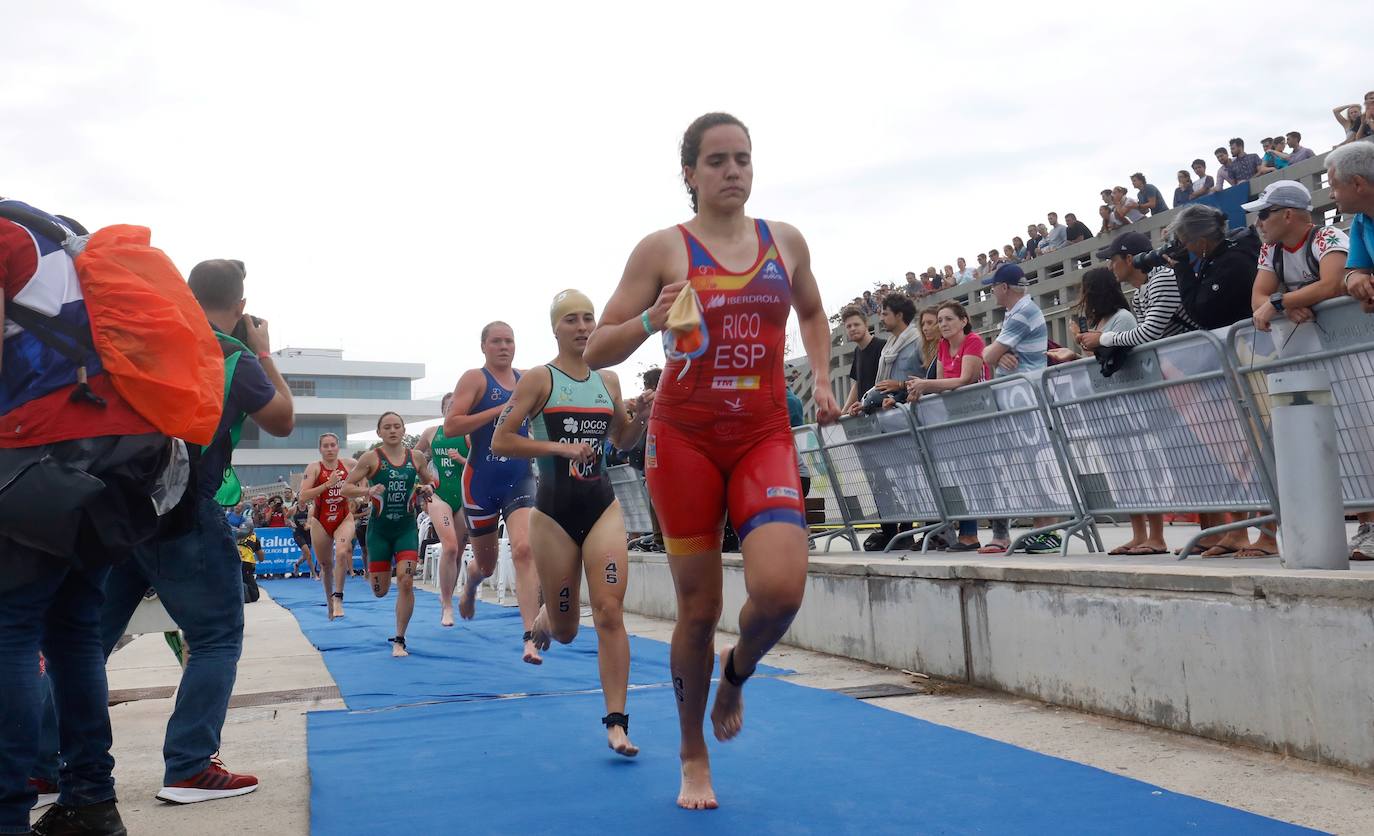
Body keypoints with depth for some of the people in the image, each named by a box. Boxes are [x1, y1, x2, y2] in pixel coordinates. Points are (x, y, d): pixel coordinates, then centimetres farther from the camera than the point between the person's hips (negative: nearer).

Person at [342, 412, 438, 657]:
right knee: (380, 591, 8)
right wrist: (367, 491, -24)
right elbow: (346, 487, -6)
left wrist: (427, 489, -6)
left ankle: (399, 640, 1)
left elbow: (430, 482, 17)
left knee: (405, 583, -12)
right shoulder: (371, 458, -6)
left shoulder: (417, 457, 1)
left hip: (407, 528, 1)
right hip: (379, 529, -1)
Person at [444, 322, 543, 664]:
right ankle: (469, 585, 52)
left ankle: (531, 638, -21)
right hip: (482, 482, -2)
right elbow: (450, 427, -15)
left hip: (521, 479, 2)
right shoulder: (475, 378, -4)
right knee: (486, 562, 13)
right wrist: (500, 410, -19)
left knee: (525, 549, -19)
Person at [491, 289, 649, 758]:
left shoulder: (608, 380, 8)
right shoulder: (540, 379, -4)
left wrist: (641, 416, 0)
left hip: (603, 507, 2)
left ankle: (616, 723, -5)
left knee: (610, 614, -11)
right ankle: (544, 620, 47)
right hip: (555, 511, -2)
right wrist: (560, 446, -18)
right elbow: (500, 442, -8)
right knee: (566, 632, 9)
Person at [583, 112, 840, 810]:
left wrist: (821, 379, 11)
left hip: (765, 438, 2)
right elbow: (596, 352, -4)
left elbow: (812, 312, 27)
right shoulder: (663, 249, -2)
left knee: (781, 588, -20)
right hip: (685, 438, -2)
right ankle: (694, 758, 25)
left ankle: (736, 673, 17)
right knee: (699, 608, 3)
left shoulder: (786, 241, 7)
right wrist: (652, 320, -23)